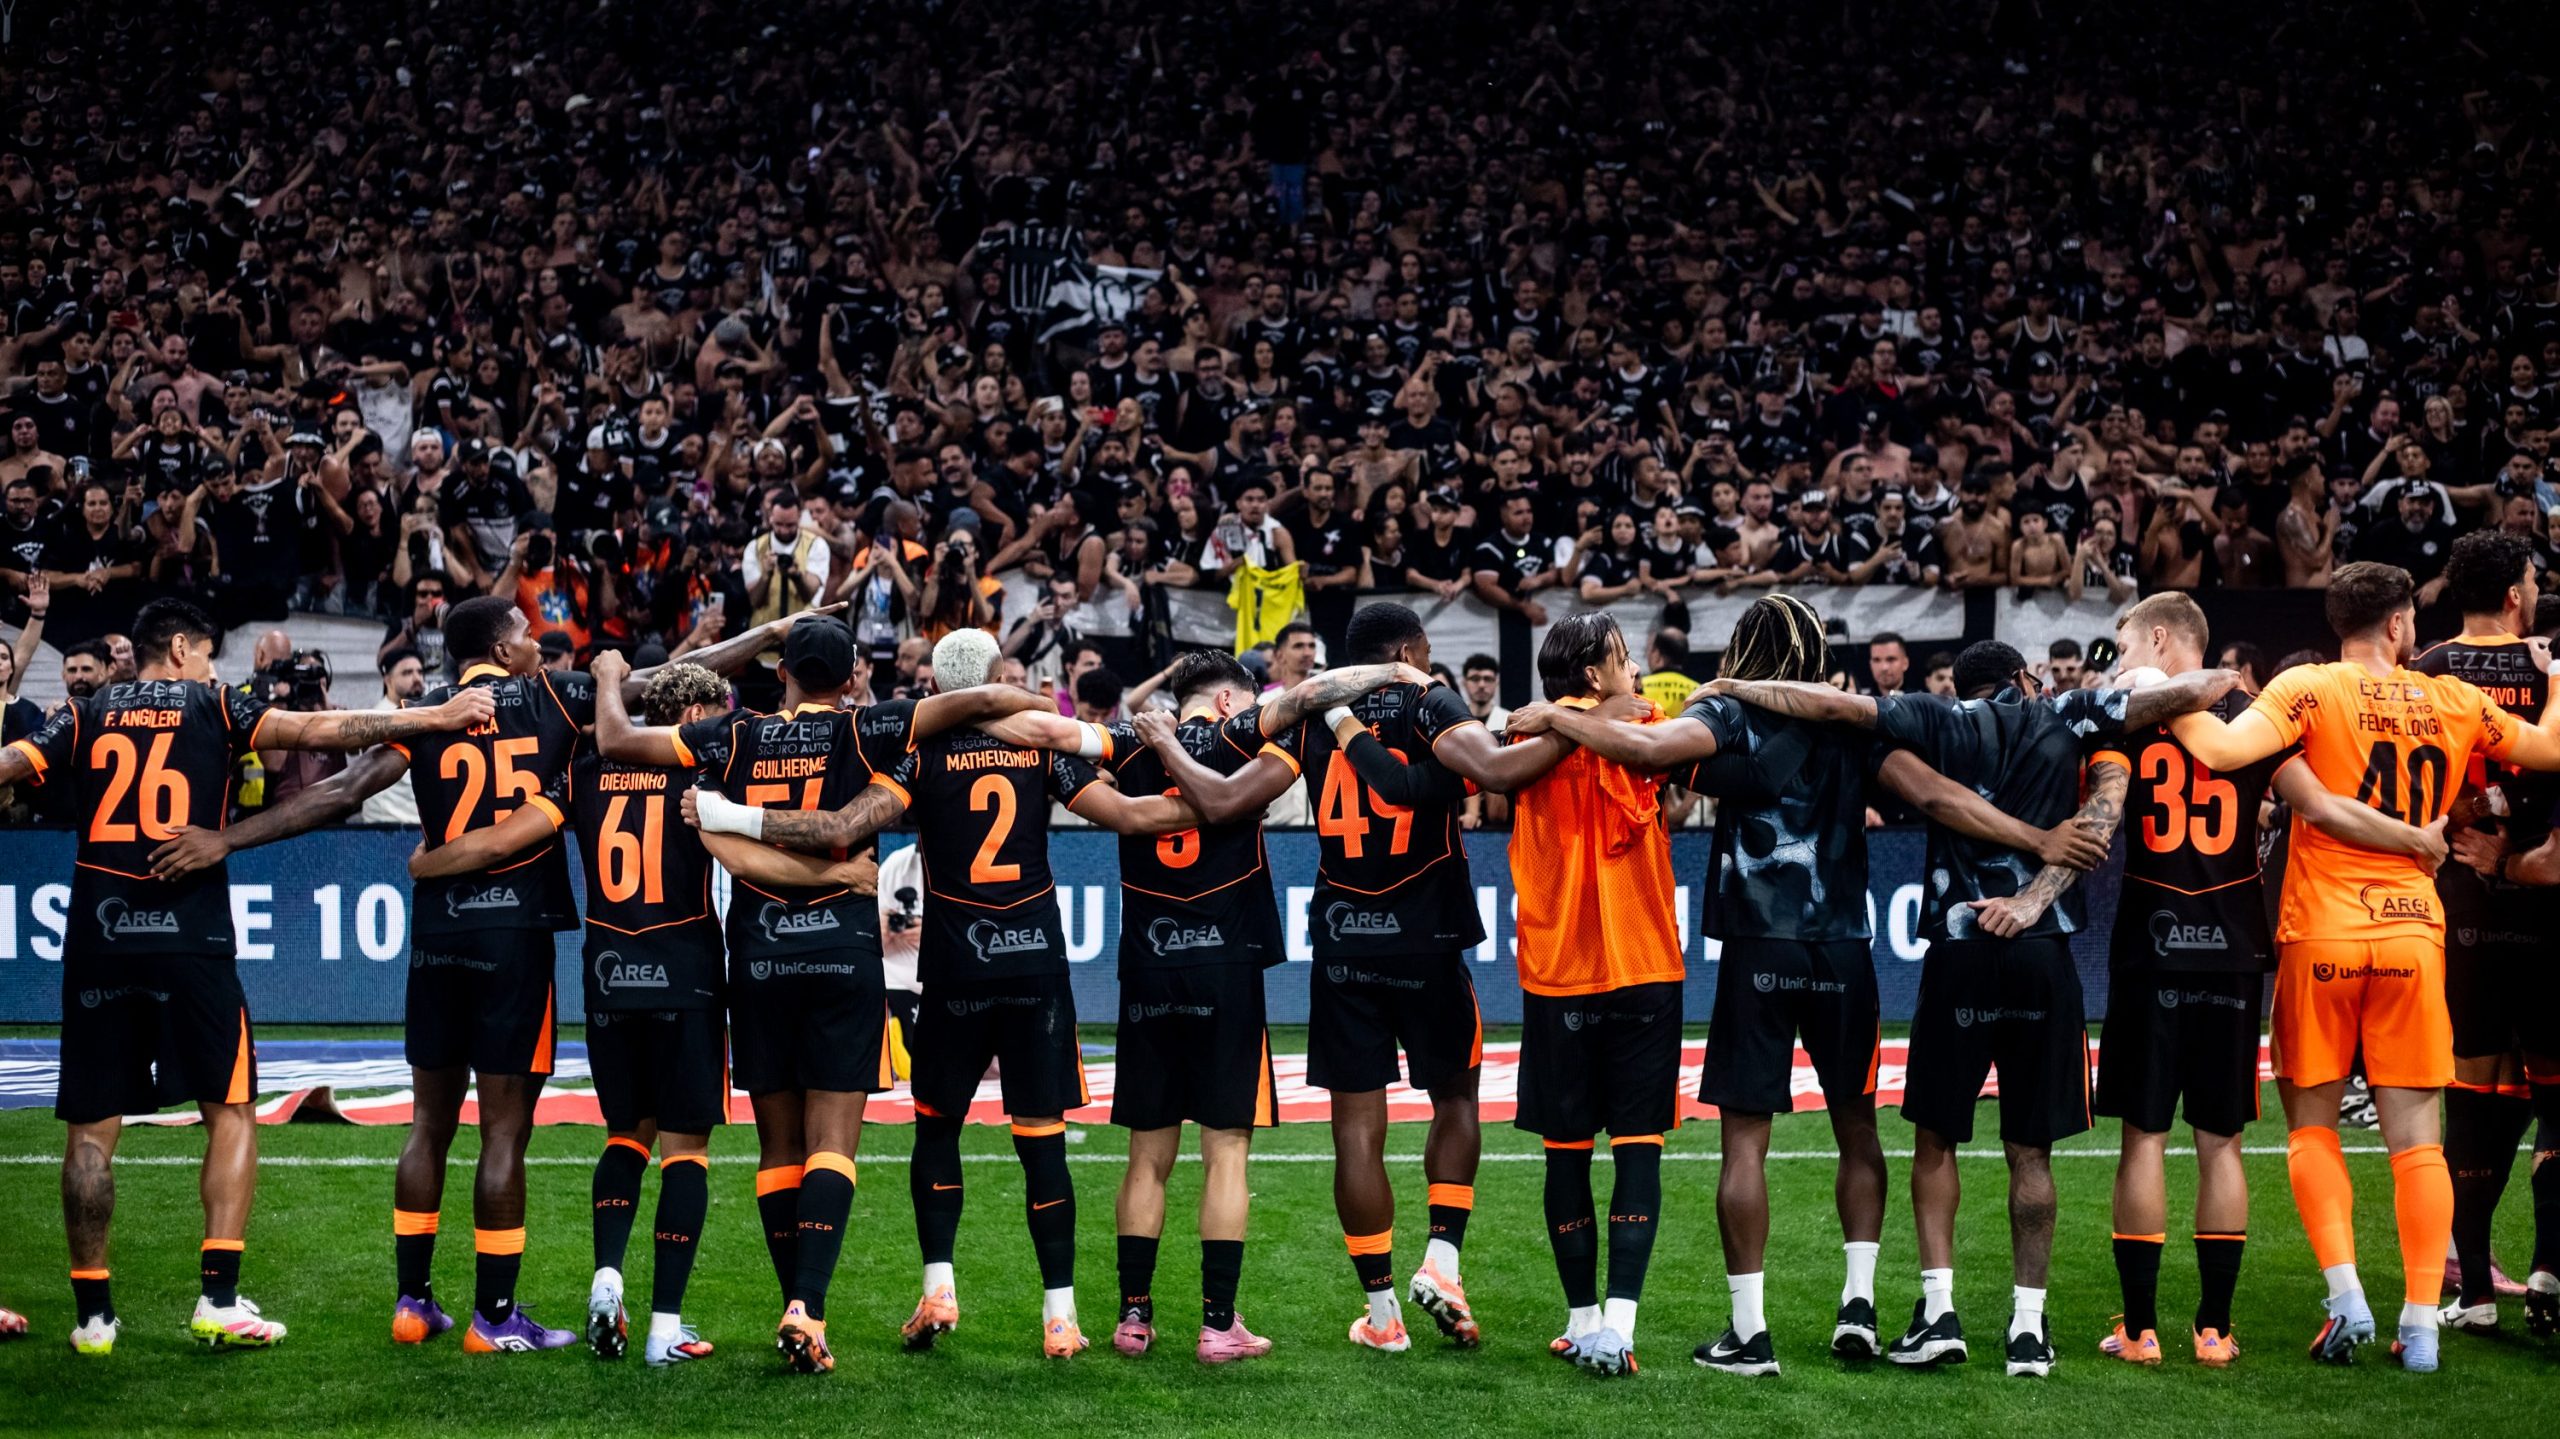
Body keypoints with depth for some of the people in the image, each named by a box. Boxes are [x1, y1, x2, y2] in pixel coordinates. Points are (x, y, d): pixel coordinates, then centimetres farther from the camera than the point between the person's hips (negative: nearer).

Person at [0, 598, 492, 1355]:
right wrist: (434, 717, -3)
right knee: (231, 1112, 8)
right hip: (189, 937, -2)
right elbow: (319, 730, -4)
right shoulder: (213, 706, 6)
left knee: (92, 1127, 8)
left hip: (98, 938, 3)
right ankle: (219, 1299, -1)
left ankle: (92, 1313, 9)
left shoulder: (85, 716, 12)